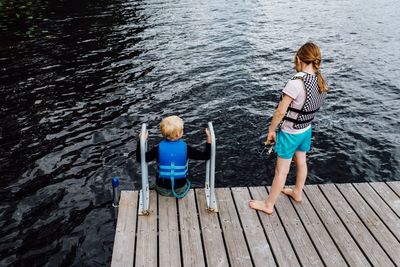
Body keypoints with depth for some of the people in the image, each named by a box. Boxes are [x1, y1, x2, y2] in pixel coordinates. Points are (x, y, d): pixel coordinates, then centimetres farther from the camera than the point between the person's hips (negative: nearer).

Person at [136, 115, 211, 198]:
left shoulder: (158, 149, -18)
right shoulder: (186, 148, -19)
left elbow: (140, 159, -13)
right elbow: (205, 156, -13)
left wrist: (140, 141, -7)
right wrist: (209, 140, -6)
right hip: (180, 189, 0)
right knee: (187, 182, 34)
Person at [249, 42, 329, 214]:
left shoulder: (296, 83, -30)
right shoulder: (321, 82, -6)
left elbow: (280, 112, -23)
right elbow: (311, 106, 5)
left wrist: (271, 130, -11)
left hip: (289, 133, -7)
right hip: (306, 130, 7)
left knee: (281, 171, 5)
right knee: (301, 163, 25)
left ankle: (268, 205, 20)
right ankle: (297, 193, 47)